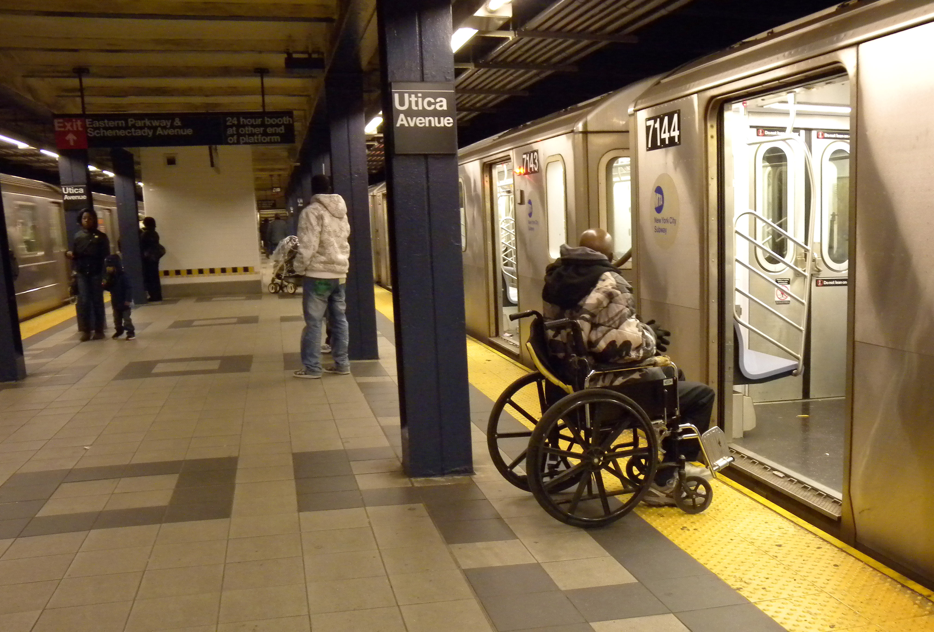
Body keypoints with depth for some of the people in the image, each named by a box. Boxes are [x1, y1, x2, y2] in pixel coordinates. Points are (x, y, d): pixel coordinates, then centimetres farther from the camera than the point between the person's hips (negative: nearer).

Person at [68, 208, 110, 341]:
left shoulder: (101, 236, 4)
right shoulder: (77, 236, 10)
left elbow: (105, 255, -1)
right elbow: (74, 253, 11)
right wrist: (69, 254, -13)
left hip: (96, 273, -1)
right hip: (81, 273, 1)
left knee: (97, 301, 3)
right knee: (84, 301, -4)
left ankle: (98, 330, 10)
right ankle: (85, 330, 1)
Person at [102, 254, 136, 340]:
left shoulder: (123, 276, -18)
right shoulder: (110, 278, 4)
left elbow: (128, 289, -20)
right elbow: (109, 289, 14)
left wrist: (128, 300, -25)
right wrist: (105, 285, -9)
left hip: (124, 302, -7)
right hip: (115, 302, 7)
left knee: (126, 318, -6)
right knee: (117, 318, 17)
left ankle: (131, 332, -1)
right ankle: (119, 330, 33)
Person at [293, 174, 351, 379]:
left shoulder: (312, 211, -11)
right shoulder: (342, 212, 13)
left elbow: (307, 246, -16)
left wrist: (300, 268, -5)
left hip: (317, 274, -7)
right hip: (339, 273, 7)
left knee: (313, 321, -3)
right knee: (339, 319, 11)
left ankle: (311, 367, 0)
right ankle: (342, 363, 14)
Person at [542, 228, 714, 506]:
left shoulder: (557, 275, 4)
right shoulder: (607, 283, -21)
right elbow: (627, 344, -25)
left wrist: (642, 331, 12)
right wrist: (650, 337, -2)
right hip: (604, 387, -9)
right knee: (701, 394, 2)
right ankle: (664, 482, 9)